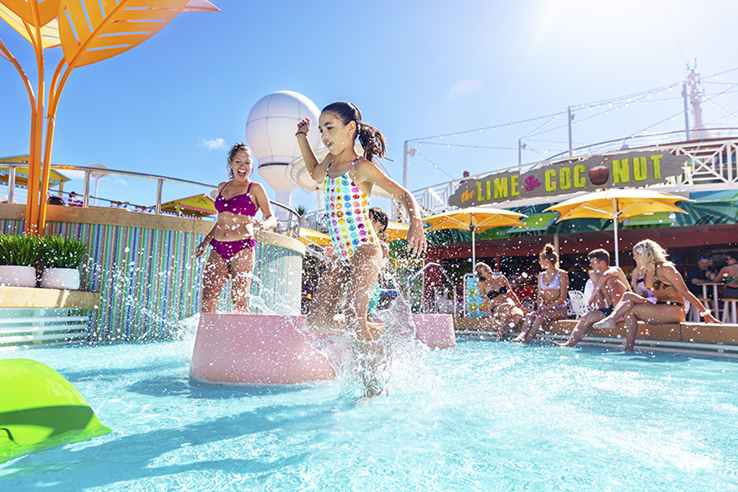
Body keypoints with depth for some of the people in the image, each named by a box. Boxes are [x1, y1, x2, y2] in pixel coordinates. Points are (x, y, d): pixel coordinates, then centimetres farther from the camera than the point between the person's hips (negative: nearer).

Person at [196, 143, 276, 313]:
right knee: (208, 297, -2)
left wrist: (261, 225, -21)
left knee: (240, 300, -6)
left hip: (242, 248, -5)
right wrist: (205, 241, 24)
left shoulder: (255, 188, 3)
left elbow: (272, 219, 0)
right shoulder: (222, 186, 17)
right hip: (218, 248, 5)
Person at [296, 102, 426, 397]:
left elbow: (403, 194, -12)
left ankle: (373, 385, -3)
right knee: (318, 320, 1)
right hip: (343, 258, 8)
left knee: (356, 320, -19)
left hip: (366, 250, -8)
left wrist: (416, 224, -31)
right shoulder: (330, 162, 15)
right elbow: (315, 173, 40)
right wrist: (302, 138, 32)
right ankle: (379, 331, 16)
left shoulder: (361, 167, -7)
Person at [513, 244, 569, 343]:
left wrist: (550, 305, -18)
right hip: (544, 308, 5)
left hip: (559, 308, -5)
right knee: (529, 315, -27)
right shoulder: (541, 275, 16)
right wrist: (540, 304, -5)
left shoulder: (562, 274, -3)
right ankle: (522, 335, -47)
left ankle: (528, 339, -42)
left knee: (541, 316, -35)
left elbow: (562, 298, -8)